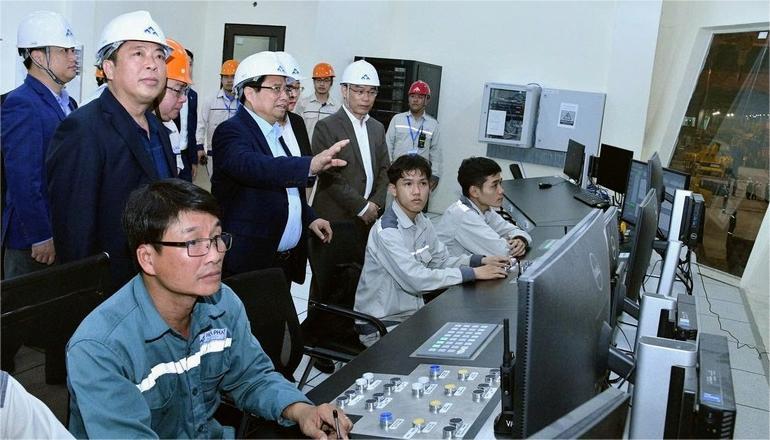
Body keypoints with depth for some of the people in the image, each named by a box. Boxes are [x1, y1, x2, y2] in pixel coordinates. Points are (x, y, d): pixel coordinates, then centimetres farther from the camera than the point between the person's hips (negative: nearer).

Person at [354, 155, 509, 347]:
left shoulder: (422, 223, 6)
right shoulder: (386, 231, -22)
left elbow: (441, 261, 17)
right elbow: (416, 279, -27)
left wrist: (481, 261, 0)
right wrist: (473, 273, -22)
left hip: (414, 313, 8)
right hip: (382, 325, -8)